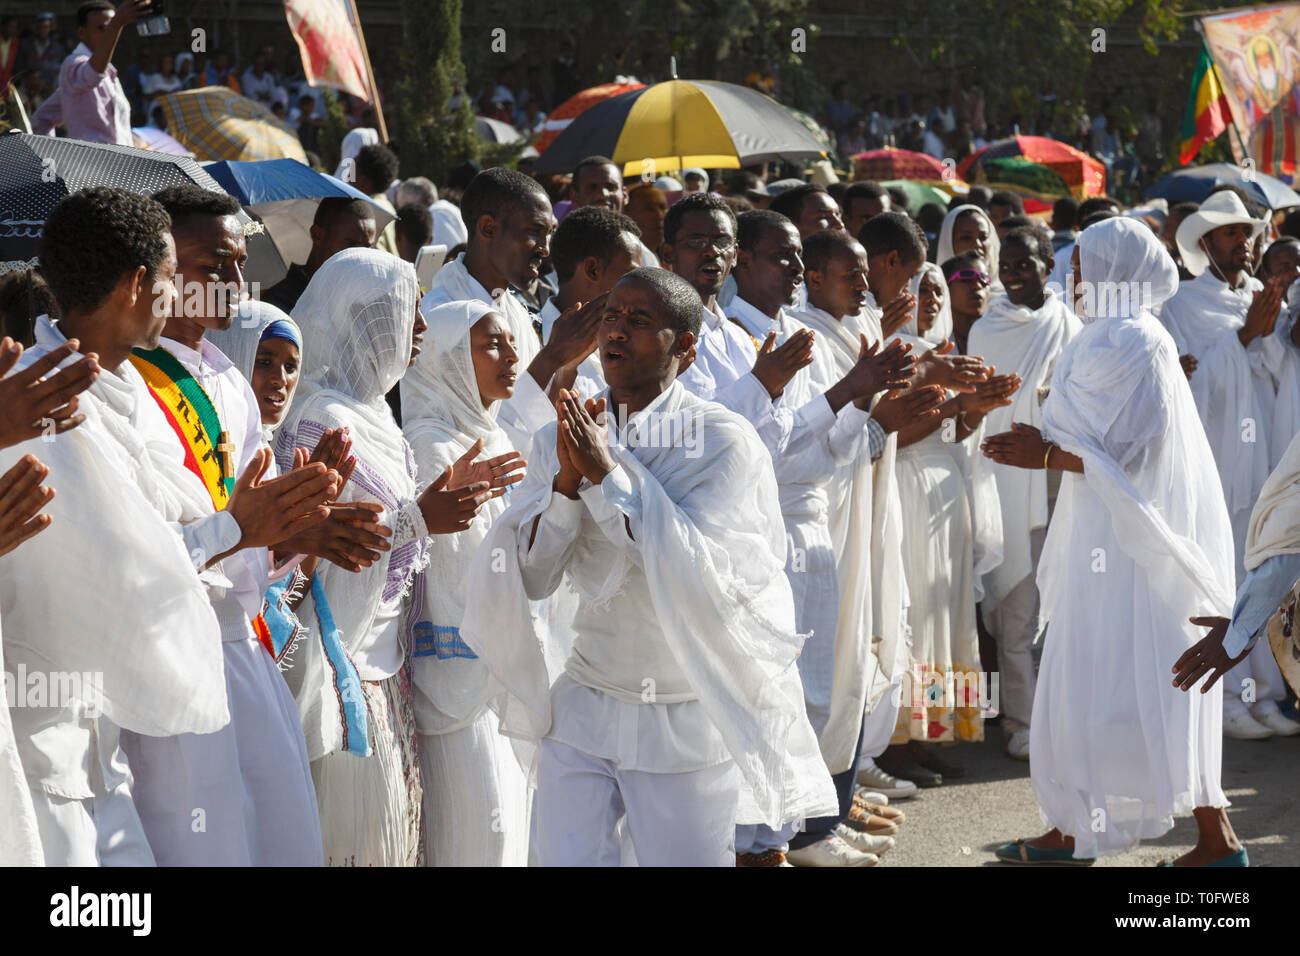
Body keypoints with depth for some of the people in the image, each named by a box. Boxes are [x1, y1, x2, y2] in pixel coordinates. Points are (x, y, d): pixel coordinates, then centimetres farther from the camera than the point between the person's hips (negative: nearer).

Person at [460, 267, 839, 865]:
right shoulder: (561, 439, 2)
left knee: (686, 859, 6)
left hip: (687, 722, -3)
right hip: (583, 708, 3)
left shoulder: (722, 440, -10)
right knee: (564, 859, 0)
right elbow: (530, 579, -4)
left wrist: (607, 475, -24)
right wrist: (567, 481, -19)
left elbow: (698, 574, -21)